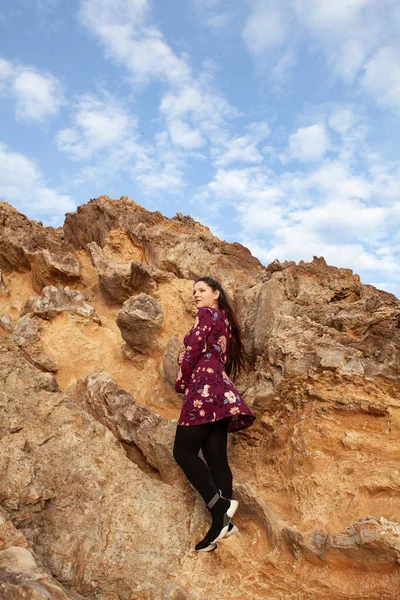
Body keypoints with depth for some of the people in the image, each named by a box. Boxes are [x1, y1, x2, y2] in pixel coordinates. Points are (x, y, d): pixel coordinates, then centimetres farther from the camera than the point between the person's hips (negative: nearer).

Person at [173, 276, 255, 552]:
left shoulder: (207, 314, 0)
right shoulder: (225, 320, 25)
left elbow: (193, 350, -9)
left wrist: (181, 382, 3)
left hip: (204, 388, -9)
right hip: (221, 392, 9)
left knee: (184, 451, -7)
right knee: (216, 458, 4)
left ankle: (220, 505, -13)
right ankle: (223, 521, 5)